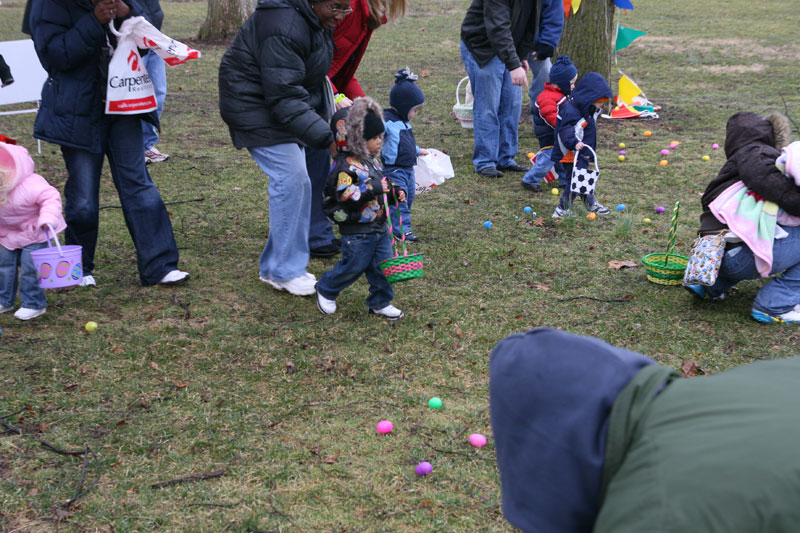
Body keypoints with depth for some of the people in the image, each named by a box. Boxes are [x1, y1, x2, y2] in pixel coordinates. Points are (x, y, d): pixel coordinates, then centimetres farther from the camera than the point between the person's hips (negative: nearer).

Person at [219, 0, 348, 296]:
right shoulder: (285, 28, -29)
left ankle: (274, 266, 18)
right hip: (257, 108, -10)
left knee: (298, 182, 8)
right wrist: (326, 139, -36)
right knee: (290, 178, -17)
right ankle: (285, 271, -7)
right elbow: (284, 98, -32)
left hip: (283, 104, 10)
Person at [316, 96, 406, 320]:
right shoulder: (347, 166, -17)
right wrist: (372, 189, -29)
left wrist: (395, 192, 8)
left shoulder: (373, 163, 12)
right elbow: (345, 194, -27)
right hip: (356, 230, -8)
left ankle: (380, 303, 21)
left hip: (379, 225, 8)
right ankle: (326, 290, 25)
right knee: (353, 266, 1)